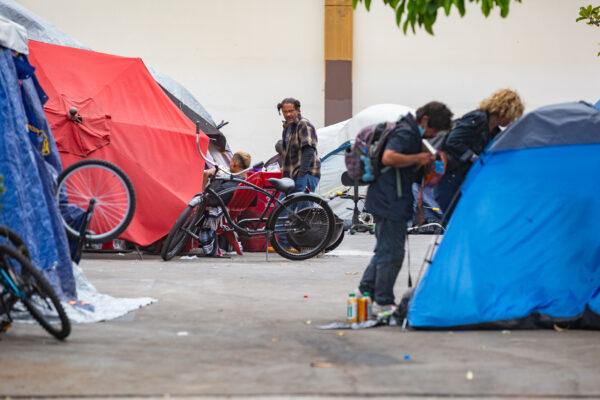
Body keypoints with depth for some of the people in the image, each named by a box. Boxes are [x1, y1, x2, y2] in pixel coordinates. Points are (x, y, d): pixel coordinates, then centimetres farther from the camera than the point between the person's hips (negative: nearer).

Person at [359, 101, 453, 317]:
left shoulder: (411, 132, 18)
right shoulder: (406, 132, -14)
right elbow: (388, 158, -29)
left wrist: (423, 162, 8)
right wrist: (419, 158, -19)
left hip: (385, 201, 11)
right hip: (390, 201, -11)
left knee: (384, 249, 17)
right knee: (391, 252, -5)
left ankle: (366, 293, 24)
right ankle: (383, 303, 1)